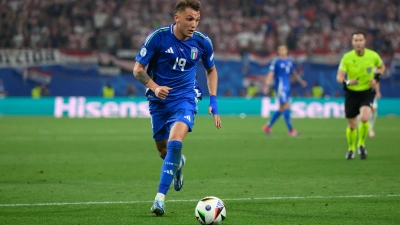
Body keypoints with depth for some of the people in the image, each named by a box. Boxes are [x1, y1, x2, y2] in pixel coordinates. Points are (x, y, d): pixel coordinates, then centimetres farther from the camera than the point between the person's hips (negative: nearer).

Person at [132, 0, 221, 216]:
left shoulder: (202, 42, -6)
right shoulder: (157, 37, -14)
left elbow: (211, 70, 13)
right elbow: (138, 69, -8)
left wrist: (213, 100, 3)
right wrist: (155, 87, -26)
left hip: (185, 99, -1)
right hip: (159, 101, 1)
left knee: (175, 141, -26)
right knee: (163, 151, 12)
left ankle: (160, 197, -23)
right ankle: (178, 163, 51)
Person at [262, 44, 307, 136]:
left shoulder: (289, 61, 14)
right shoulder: (276, 62, -7)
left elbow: (294, 72, 24)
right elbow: (270, 74, -10)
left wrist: (301, 81, 16)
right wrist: (267, 86, -19)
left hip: (287, 87, 8)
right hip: (280, 87, -8)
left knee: (281, 109, 11)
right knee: (286, 107, -10)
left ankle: (267, 126, 21)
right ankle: (291, 130, -8)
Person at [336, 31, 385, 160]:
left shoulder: (373, 56, -9)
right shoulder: (347, 57, -13)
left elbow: (382, 67, 12)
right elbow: (339, 76, -17)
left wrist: (376, 78, -6)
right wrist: (347, 82, -39)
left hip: (367, 92, -1)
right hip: (351, 93, 1)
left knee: (364, 118, -25)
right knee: (351, 125, 7)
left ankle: (361, 145, 1)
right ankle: (351, 149, 34)